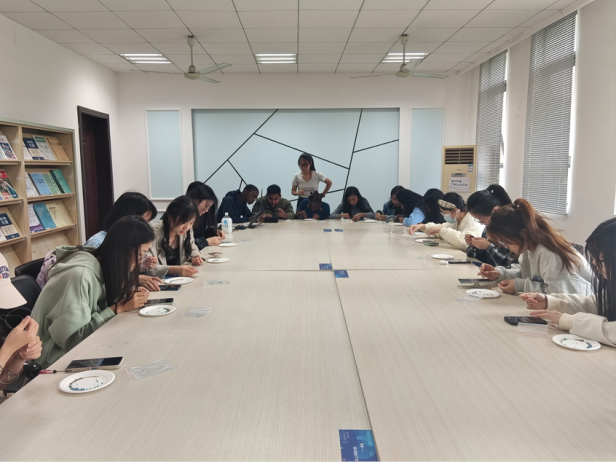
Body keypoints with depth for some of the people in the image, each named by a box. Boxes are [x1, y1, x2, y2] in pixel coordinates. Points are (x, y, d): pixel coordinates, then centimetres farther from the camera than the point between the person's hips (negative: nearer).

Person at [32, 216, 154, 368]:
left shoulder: (105, 267, -1)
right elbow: (70, 338, -24)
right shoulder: (79, 274, -25)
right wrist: (118, 308, -21)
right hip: (56, 359, -7)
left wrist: (127, 297, -12)